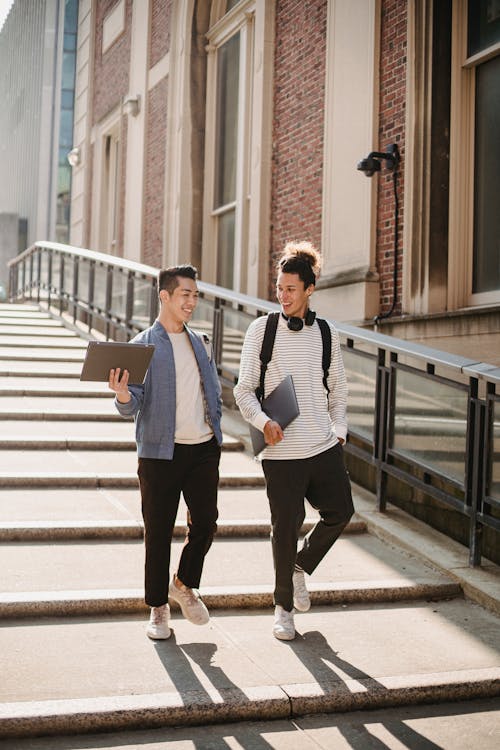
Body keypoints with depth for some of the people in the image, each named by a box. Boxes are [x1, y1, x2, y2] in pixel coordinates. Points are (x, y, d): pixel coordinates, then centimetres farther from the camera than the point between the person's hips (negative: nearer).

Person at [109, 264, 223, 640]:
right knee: (159, 531, 3)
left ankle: (185, 584, 30)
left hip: (203, 449, 4)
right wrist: (123, 394, -30)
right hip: (160, 451, -4)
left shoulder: (201, 343, 13)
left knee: (206, 522, 5)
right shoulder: (143, 345, -4)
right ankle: (158, 607, 19)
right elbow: (134, 406, -9)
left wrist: (214, 430, 11)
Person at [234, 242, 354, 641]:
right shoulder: (262, 329, -1)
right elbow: (244, 389, 0)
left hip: (325, 444, 3)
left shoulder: (326, 333, 8)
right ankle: (284, 605, 22)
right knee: (286, 527, 2)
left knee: (341, 511, 3)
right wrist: (263, 421, -16)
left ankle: (301, 566, 32)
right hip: (282, 448, -3)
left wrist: (339, 429, 8)